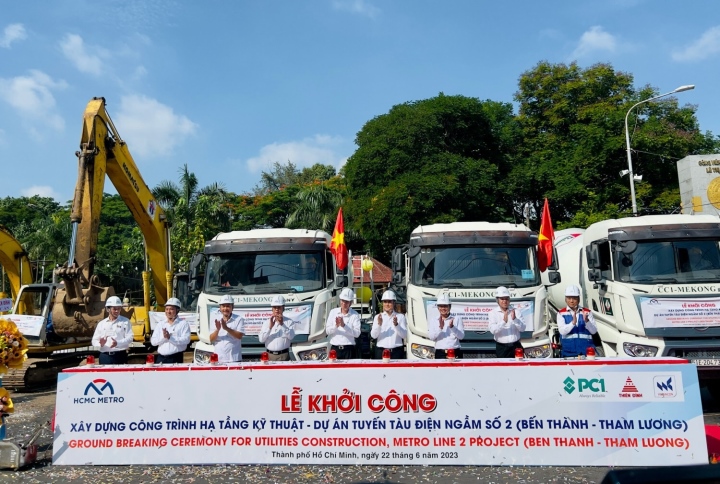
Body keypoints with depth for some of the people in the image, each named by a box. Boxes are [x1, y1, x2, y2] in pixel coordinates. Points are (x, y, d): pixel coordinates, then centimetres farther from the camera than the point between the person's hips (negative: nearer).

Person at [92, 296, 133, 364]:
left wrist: (118, 343, -22)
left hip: (120, 356, -2)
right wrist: (101, 344, -13)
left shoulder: (125, 321, 5)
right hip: (105, 356, 2)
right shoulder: (101, 324, 12)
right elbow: (94, 341, 11)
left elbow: (129, 338, -4)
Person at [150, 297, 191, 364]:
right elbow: (153, 342, 6)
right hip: (161, 358, 4)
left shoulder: (183, 323, 2)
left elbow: (186, 340, -12)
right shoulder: (160, 325, 15)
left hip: (176, 358, -4)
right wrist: (163, 337, -12)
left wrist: (170, 338, -17)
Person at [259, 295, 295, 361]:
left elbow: (291, 336, -10)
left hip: (283, 355, -2)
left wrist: (282, 324, -19)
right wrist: (270, 327, -13)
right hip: (270, 355, 2)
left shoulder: (289, 321, 4)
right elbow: (261, 339, -2)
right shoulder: (267, 322, 9)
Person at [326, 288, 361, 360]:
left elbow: (357, 333, -8)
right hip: (335, 348, 2)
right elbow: (327, 331, 4)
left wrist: (344, 325, -17)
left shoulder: (355, 315, 2)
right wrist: (336, 326, -15)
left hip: (348, 349, -1)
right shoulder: (333, 312, 9)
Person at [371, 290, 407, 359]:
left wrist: (396, 325, -16)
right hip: (381, 351, 1)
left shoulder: (400, 317, 7)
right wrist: (379, 324, -18)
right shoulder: (378, 317, 9)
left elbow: (404, 335, -1)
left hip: (396, 351, 0)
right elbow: (373, 335, -1)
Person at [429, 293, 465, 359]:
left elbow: (461, 336, 1)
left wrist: (452, 327, -15)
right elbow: (432, 337, -1)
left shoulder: (457, 319, 9)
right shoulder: (434, 321, 12)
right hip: (440, 354, 1)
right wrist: (440, 327, -17)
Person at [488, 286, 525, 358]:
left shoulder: (515, 311, 7)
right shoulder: (493, 313, 0)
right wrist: (503, 321, -29)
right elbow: (492, 330, -15)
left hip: (516, 346, 2)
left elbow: (522, 328, -1)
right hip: (502, 347, -2)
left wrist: (515, 319, -19)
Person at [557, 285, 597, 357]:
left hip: (586, 351, 2)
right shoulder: (561, 314, 5)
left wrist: (586, 321, -21)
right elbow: (562, 331, -10)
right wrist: (573, 322, -27)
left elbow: (594, 331, 0)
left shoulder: (587, 312, 9)